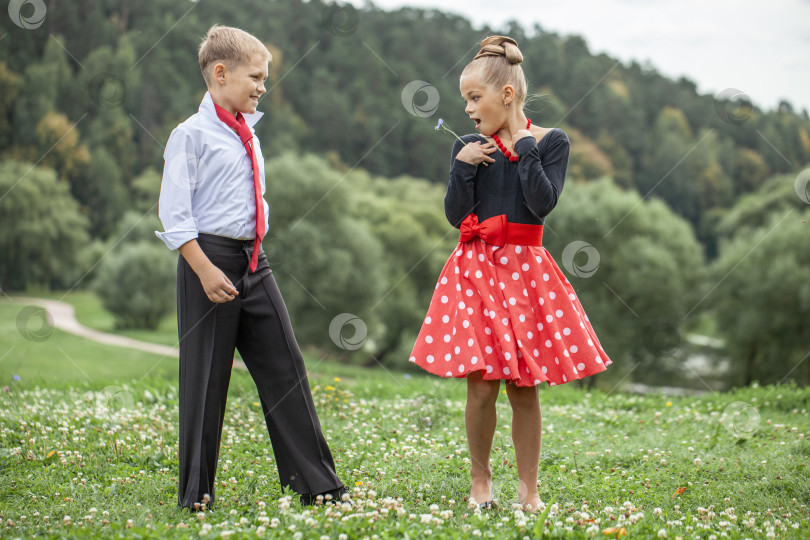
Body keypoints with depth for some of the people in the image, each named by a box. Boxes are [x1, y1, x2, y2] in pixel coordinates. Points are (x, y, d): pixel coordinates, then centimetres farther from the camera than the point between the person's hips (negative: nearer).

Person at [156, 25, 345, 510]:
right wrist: (206, 270, -19)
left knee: (286, 367, 6)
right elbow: (174, 215, -14)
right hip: (210, 258, -7)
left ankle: (315, 480, 12)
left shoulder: (248, 133, 14)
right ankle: (196, 490, 12)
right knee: (205, 379, 0)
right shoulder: (192, 135, -9)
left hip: (253, 261, 7)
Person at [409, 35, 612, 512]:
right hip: (476, 270, 1)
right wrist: (463, 166, -10)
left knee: (525, 387, 3)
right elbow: (455, 215, 1)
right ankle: (480, 479, 16)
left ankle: (529, 489, 15)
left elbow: (543, 203, -12)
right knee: (482, 384, -4)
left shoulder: (550, 142, 2)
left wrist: (524, 147, -9)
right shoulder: (470, 147, 6)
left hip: (526, 270, -1)